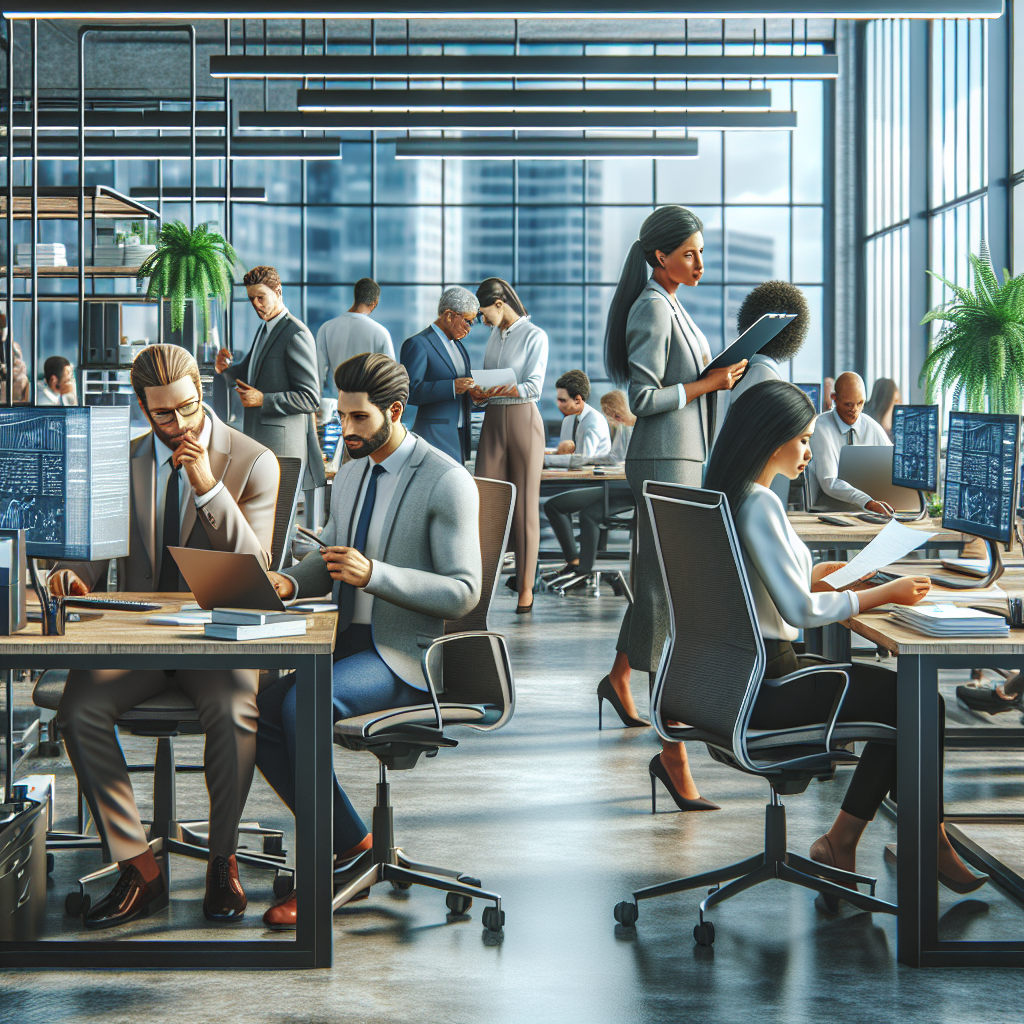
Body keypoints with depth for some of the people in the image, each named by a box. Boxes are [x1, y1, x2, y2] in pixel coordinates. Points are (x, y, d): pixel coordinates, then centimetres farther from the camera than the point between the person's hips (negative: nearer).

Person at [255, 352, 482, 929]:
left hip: (408, 656, -8)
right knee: (259, 714, -16)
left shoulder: (448, 482, -11)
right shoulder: (351, 475, 14)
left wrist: (374, 574, -26)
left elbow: (463, 592, -15)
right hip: (349, 644, 8)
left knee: (302, 706, -30)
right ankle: (348, 842, -4)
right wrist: (290, 583, 0)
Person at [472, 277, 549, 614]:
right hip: (493, 422, 6)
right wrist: (478, 393, -4)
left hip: (523, 420, -6)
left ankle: (526, 588, 4)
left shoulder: (535, 336, -5)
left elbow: (534, 387, -15)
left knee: (525, 507, -2)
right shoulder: (494, 335, 16)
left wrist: (494, 390, -24)